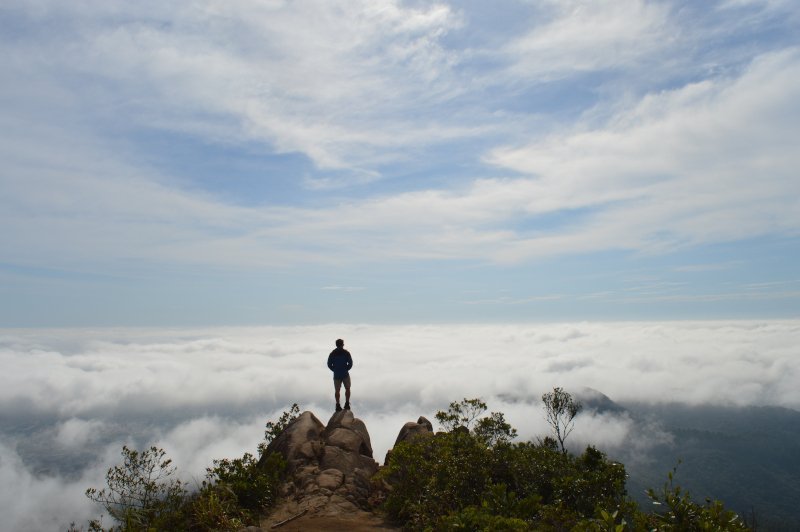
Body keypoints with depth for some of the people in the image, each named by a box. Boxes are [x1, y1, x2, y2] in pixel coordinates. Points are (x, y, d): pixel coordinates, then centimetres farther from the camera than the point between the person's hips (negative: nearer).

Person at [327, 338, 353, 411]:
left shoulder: (332, 354, 0)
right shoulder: (346, 353, -7)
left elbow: (329, 364, 1)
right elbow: (350, 363, -8)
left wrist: (335, 370, 9)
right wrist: (346, 369, 6)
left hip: (336, 375, 2)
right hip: (345, 375, -2)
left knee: (337, 391, 11)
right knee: (347, 389, 15)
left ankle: (338, 405, 11)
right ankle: (347, 404, 11)